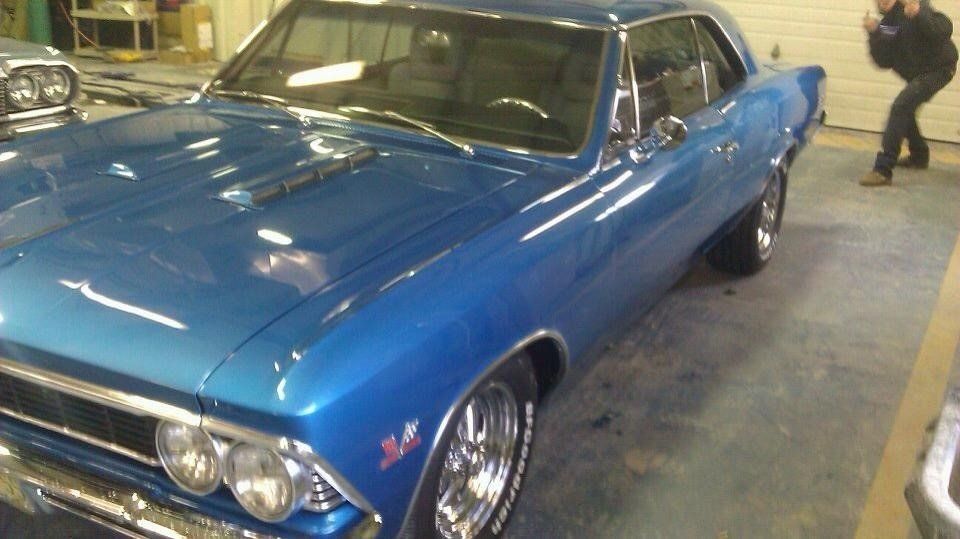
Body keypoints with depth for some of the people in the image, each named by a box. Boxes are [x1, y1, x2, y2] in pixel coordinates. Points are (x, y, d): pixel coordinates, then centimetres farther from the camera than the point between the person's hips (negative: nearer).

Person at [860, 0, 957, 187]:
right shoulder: (886, 24, 2)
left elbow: (945, 29, -30)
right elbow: (885, 62, -5)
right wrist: (874, 35, -17)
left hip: (938, 68, -9)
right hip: (917, 74, 9)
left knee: (900, 107, -22)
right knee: (903, 111, 22)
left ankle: (883, 170, -25)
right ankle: (919, 156, 46)